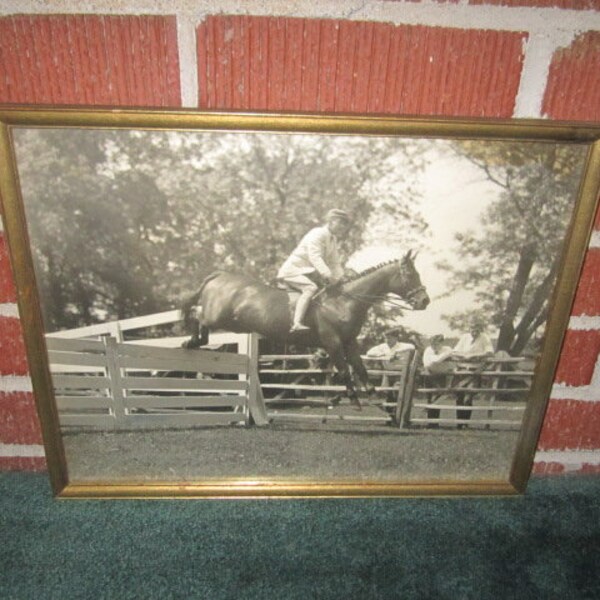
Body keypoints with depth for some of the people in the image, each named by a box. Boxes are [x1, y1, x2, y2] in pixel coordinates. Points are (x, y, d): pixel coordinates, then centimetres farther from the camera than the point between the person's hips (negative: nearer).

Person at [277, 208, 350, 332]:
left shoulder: (333, 240, 14)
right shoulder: (318, 234, -16)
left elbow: (335, 263, 14)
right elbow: (314, 256, -29)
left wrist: (341, 277, -3)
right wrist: (327, 274, -42)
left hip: (310, 273, 10)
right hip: (293, 270, -10)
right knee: (311, 288, -33)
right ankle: (297, 323, -45)